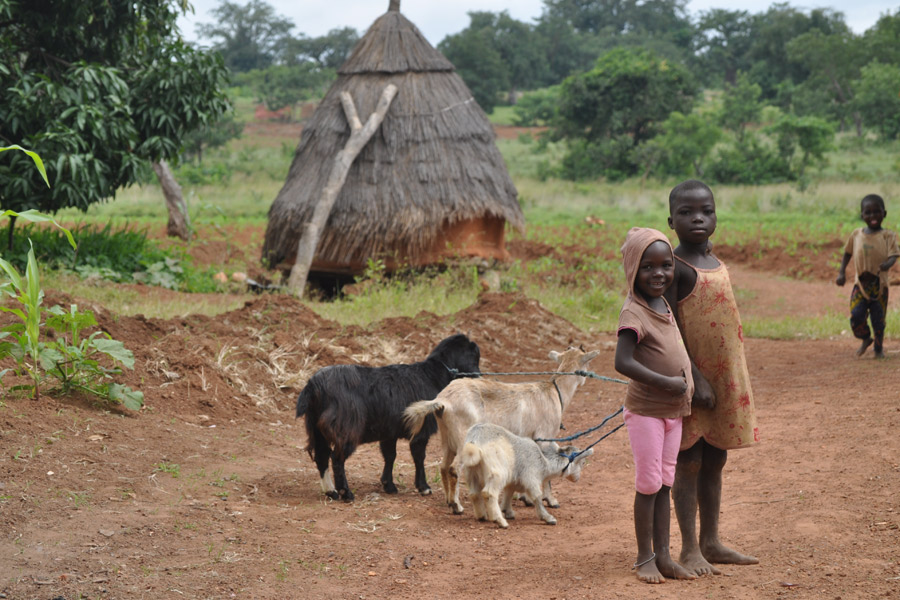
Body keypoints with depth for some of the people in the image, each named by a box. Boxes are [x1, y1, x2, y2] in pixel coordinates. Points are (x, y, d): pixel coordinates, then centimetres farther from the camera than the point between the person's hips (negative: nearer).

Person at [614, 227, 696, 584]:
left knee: (665, 483, 12)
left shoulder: (664, 304, 7)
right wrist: (666, 383, -26)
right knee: (649, 484, -1)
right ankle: (645, 557, 10)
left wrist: (689, 385, 10)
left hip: (673, 410, 8)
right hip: (645, 410, -8)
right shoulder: (634, 312, -19)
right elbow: (623, 362, -29)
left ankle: (663, 554, 18)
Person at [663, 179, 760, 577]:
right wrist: (695, 378, -20)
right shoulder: (675, 267, -13)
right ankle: (690, 549, 6)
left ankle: (710, 543, 22)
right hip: (692, 378, -8)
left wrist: (733, 378, 15)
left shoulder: (714, 261, 11)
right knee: (688, 463, 0)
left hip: (723, 376, 8)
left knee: (714, 461, 13)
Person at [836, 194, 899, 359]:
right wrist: (842, 273, 10)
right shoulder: (856, 235, 6)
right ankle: (866, 339, 19)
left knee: (878, 319, 3)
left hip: (879, 284, -2)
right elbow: (848, 253, 18)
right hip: (860, 283, 2)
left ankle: (879, 349, 24)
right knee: (856, 316, -11)